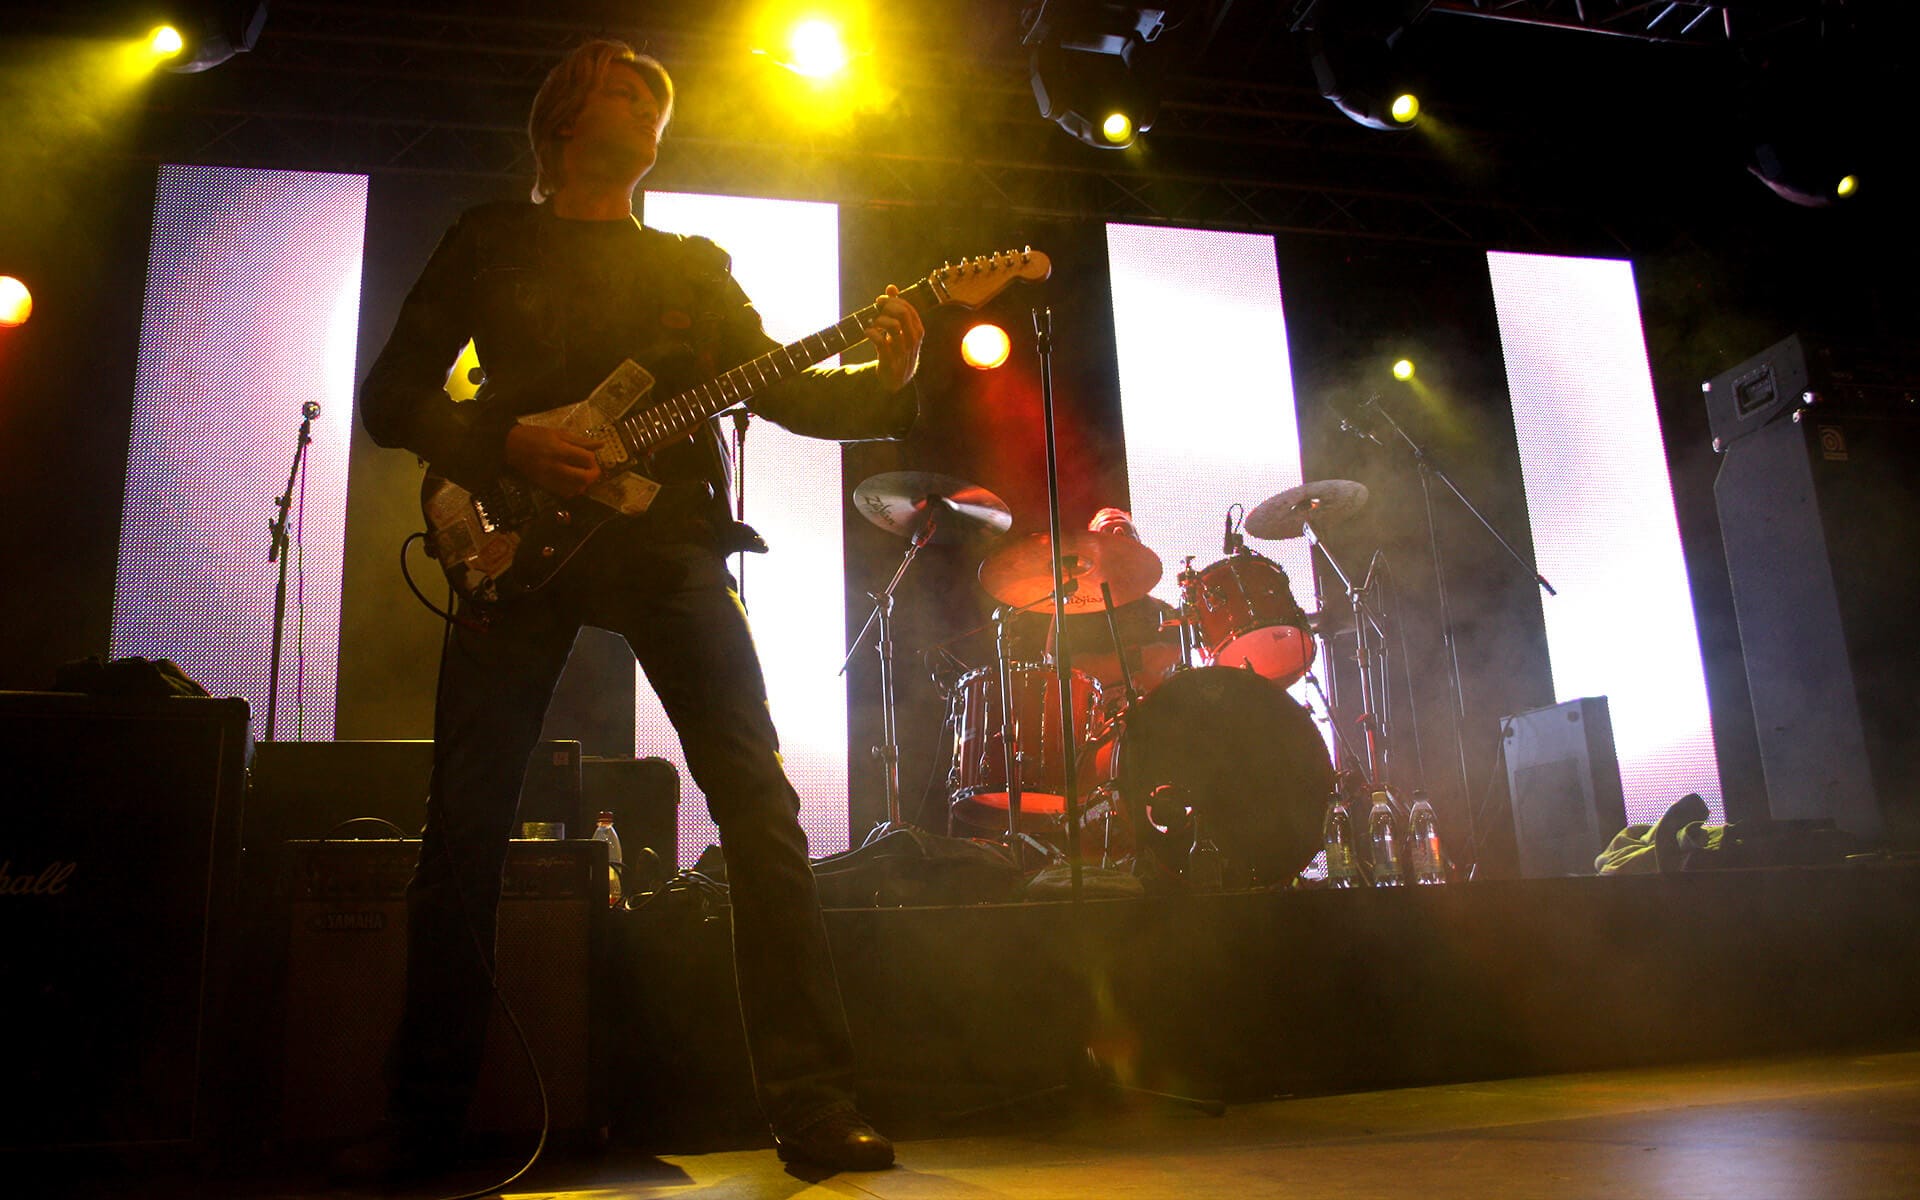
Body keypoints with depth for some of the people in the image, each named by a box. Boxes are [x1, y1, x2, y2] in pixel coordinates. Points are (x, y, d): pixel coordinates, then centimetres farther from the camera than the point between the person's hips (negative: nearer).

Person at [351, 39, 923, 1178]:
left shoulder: (694, 265, 22)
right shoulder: (490, 240, 17)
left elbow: (781, 389, 11)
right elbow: (391, 393, 10)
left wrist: (884, 382, -9)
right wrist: (504, 445, -9)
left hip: (668, 538, 1)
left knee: (760, 804, -10)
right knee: (465, 827, -2)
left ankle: (814, 1102, -6)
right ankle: (424, 1121, 12)